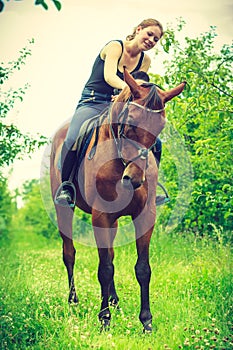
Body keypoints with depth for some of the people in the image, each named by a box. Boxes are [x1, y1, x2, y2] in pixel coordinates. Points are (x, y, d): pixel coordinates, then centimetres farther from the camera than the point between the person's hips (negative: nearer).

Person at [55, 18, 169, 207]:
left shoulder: (145, 60, 11)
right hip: (92, 104, -5)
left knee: (154, 142, -12)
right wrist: (128, 87, -43)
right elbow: (109, 76, -22)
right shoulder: (115, 46, -6)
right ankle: (66, 187, -13)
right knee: (73, 140, -33)